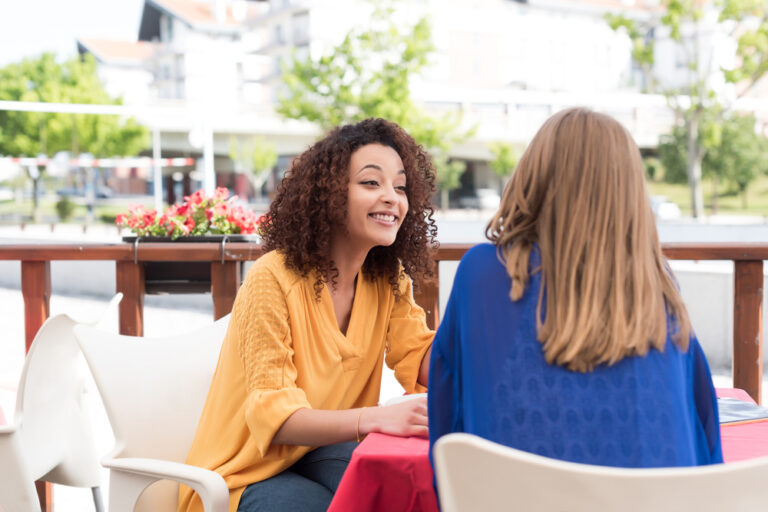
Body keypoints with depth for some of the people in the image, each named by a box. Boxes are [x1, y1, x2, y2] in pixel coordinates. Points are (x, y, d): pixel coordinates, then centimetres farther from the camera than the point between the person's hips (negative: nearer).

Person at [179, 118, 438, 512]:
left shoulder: (388, 280, 1)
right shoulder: (273, 280, -21)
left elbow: (423, 366, -4)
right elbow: (273, 414, -25)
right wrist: (375, 418, -40)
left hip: (322, 454, 5)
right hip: (248, 475, -5)